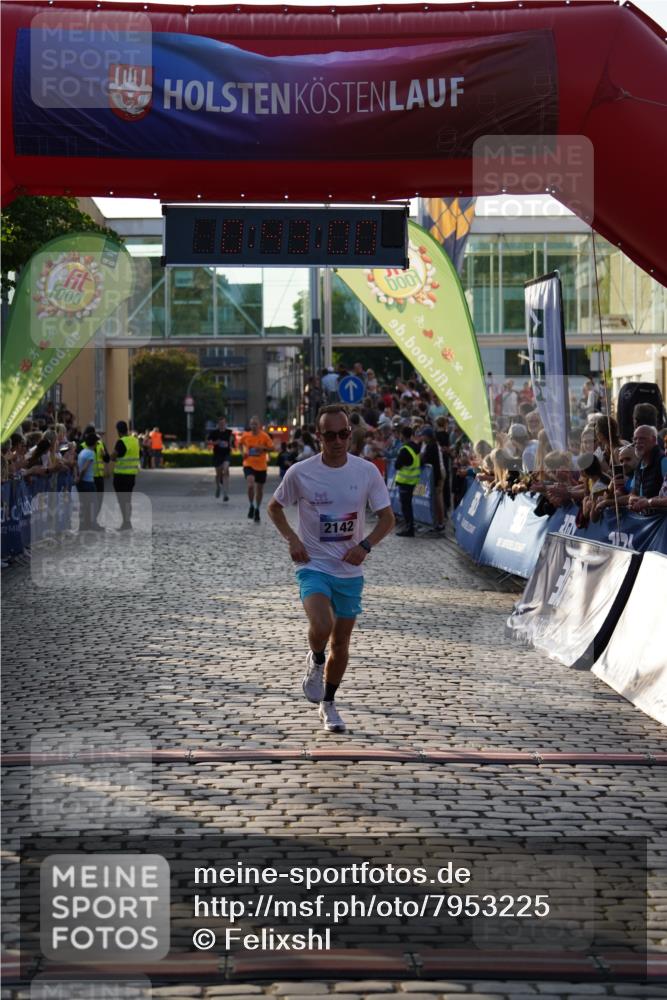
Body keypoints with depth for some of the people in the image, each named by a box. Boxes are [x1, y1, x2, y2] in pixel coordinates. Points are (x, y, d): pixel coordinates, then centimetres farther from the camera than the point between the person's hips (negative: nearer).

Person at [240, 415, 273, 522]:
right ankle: (251, 506, -2)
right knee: (250, 485, -24)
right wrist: (243, 452, 0)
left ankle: (257, 510, 31)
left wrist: (263, 448, -19)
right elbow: (241, 444, 17)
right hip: (249, 464, -1)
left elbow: (271, 447, -1)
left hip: (261, 466, 1)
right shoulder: (245, 435, -3)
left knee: (260, 489, 11)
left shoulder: (264, 436, -7)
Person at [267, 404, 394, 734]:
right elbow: (274, 507, 7)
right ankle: (315, 662, 7)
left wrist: (366, 545, -16)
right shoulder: (300, 472, -8)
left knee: (341, 642, 11)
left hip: (350, 571, 3)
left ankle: (328, 704, 31)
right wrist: (292, 539, -9)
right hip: (314, 566, -2)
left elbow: (387, 517, 1)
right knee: (322, 626, -28)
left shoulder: (367, 471, -5)